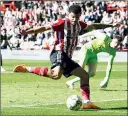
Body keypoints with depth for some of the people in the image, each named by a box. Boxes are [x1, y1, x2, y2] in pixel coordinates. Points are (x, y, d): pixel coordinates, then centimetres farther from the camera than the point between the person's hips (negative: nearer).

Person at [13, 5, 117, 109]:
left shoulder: (79, 25, 15)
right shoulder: (62, 22, -7)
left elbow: (93, 26, 32)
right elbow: (45, 28, -12)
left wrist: (110, 26, 41)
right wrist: (27, 32, -21)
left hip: (67, 57, 9)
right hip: (58, 53, -9)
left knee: (85, 75, 9)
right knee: (57, 75, -36)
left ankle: (87, 102, 8)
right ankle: (27, 69, -26)